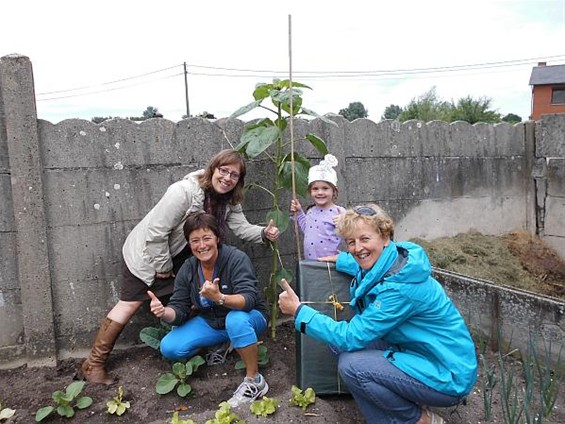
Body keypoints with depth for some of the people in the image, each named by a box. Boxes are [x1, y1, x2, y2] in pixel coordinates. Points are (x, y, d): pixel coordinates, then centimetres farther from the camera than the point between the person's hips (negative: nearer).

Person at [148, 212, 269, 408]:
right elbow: (179, 310, -9)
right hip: (211, 322, 5)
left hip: (248, 318, -4)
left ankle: (254, 382, -19)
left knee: (235, 319, -40)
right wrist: (164, 312, -32)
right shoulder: (187, 270, -8)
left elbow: (249, 299, -34)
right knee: (169, 348, -13)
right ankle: (219, 347, 13)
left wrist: (219, 298, -53)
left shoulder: (237, 259, -24)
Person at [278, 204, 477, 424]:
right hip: (419, 354, 9)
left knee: (351, 365, -23)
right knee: (339, 343, -3)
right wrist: (340, 259, 19)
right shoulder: (385, 263, -4)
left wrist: (299, 311, -22)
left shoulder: (399, 287, -29)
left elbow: (351, 337, -25)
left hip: (449, 376, -8)